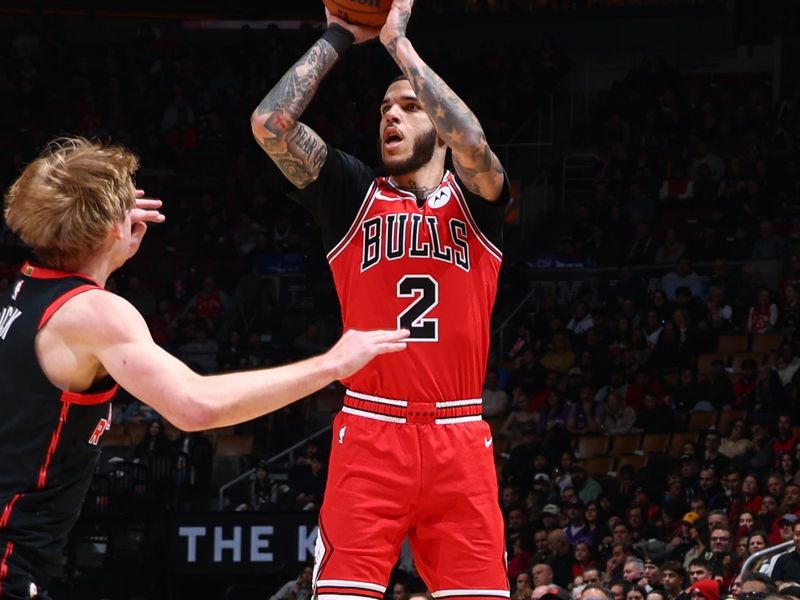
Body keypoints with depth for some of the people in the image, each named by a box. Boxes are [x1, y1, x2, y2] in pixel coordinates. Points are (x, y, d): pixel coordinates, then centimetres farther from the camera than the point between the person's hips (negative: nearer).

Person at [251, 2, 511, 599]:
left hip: (459, 438, 0)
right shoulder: (355, 195, 10)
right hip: (369, 434, 0)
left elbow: (471, 141, -16)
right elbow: (269, 123, -3)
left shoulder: (475, 198, 8)